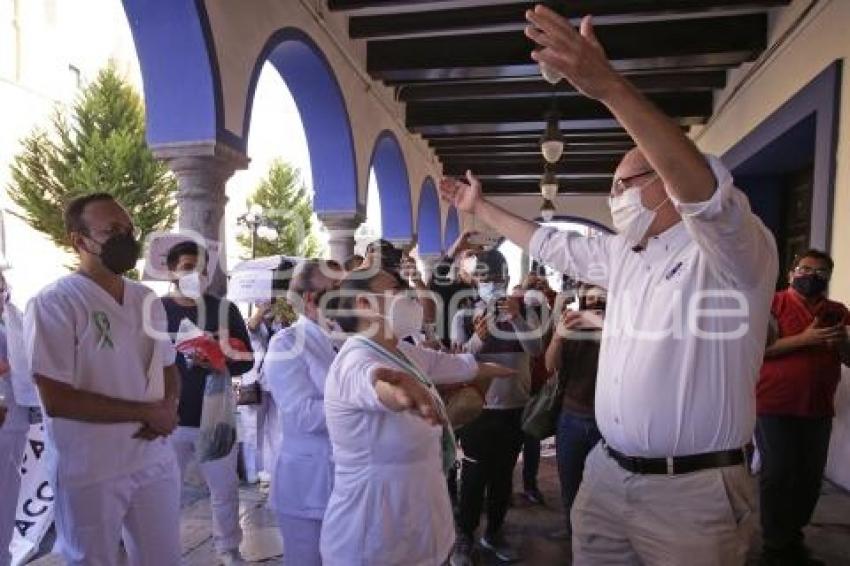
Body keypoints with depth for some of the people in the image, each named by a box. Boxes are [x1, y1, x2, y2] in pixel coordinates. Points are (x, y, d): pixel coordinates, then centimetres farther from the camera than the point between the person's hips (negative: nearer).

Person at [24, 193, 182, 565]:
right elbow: (56, 400, -18)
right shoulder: (53, 303, -13)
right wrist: (146, 412, -16)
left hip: (155, 461, 6)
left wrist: (167, 408, -8)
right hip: (88, 473, -5)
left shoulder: (147, 300, 6)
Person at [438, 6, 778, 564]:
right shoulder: (621, 254, 11)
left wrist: (609, 86, -44)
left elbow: (707, 194, -34)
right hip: (607, 475, 7)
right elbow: (550, 244, 22)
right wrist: (481, 207, 26)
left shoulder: (734, 250, -13)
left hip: (693, 491, -6)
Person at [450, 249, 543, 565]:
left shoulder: (524, 313, 2)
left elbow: (536, 349, -13)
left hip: (515, 409, 3)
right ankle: (464, 536, 24)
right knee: (474, 476, 6)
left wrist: (516, 318, -26)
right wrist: (477, 338, -29)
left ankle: (494, 533, 34)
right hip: (478, 408, -2)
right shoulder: (464, 318, -3)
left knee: (503, 475, 16)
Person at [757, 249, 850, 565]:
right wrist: (803, 339, -21)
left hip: (818, 409, 5)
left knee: (811, 477, 11)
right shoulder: (773, 303, -5)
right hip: (775, 406, -5)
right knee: (778, 476, 1)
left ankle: (793, 538, 31)